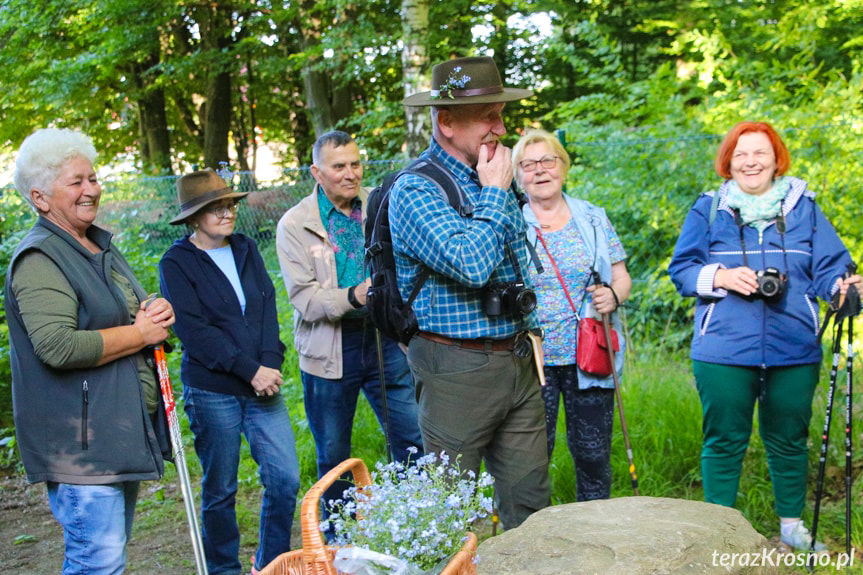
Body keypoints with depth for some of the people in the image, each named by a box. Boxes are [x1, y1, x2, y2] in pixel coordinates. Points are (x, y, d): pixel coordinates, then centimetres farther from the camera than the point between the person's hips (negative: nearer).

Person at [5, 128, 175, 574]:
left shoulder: (101, 246, 16)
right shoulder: (38, 260, -14)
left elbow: (133, 312, 30)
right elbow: (58, 346, -26)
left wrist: (155, 313, 5)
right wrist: (141, 333, -15)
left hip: (125, 433, 10)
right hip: (80, 442, -9)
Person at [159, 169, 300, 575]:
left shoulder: (246, 250, 12)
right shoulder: (177, 263, -4)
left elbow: (268, 309, 6)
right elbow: (193, 330, -13)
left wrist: (271, 364, -9)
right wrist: (250, 370, -17)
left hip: (262, 386, 5)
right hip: (212, 392, -4)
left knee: (285, 477, 0)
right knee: (220, 490, 6)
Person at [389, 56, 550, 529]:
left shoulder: (494, 179, 12)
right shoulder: (414, 191, -13)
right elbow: (471, 265, -27)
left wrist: (529, 333, 17)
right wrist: (494, 193, -15)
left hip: (517, 362, 7)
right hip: (458, 369, -7)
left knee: (530, 498, 11)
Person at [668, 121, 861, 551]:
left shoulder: (803, 207, 8)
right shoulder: (708, 210, 6)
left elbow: (828, 268, 4)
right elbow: (681, 269, 3)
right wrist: (720, 277, -15)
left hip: (794, 351, 2)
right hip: (725, 351, -1)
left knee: (789, 439, 12)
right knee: (724, 441, 4)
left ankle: (792, 525, 28)